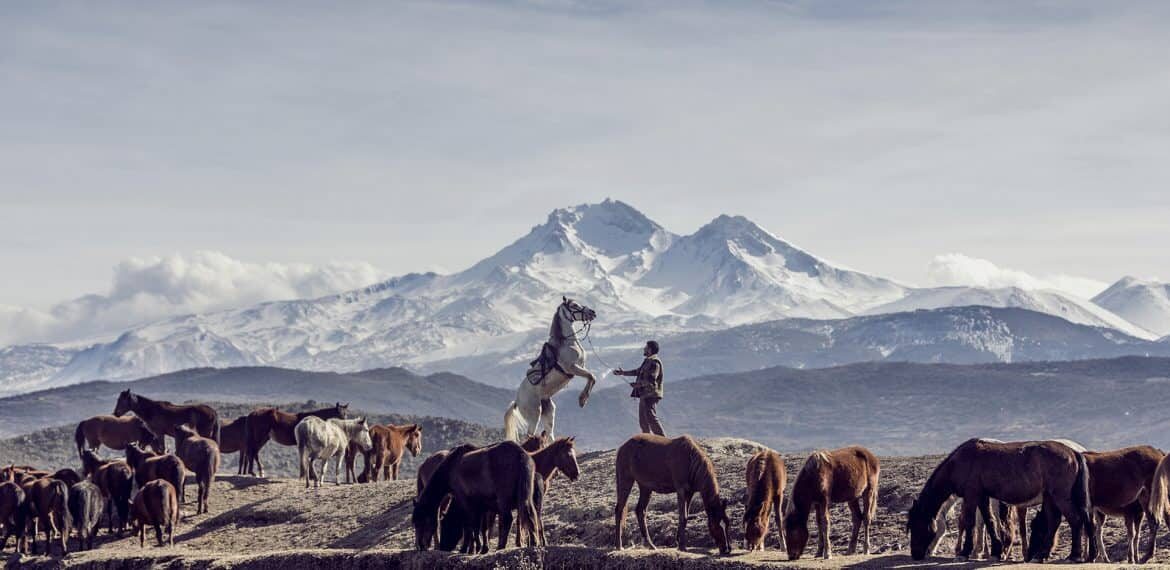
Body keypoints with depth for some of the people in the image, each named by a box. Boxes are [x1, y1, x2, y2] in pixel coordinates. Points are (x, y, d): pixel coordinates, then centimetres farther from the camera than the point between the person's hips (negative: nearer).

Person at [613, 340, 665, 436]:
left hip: (650, 395, -11)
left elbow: (651, 380, -22)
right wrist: (623, 373, 30)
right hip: (644, 395, 11)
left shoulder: (654, 362, -14)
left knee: (651, 418, -14)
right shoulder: (648, 361, 18)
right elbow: (637, 371, 31)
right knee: (643, 421, 12)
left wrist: (638, 384, -15)